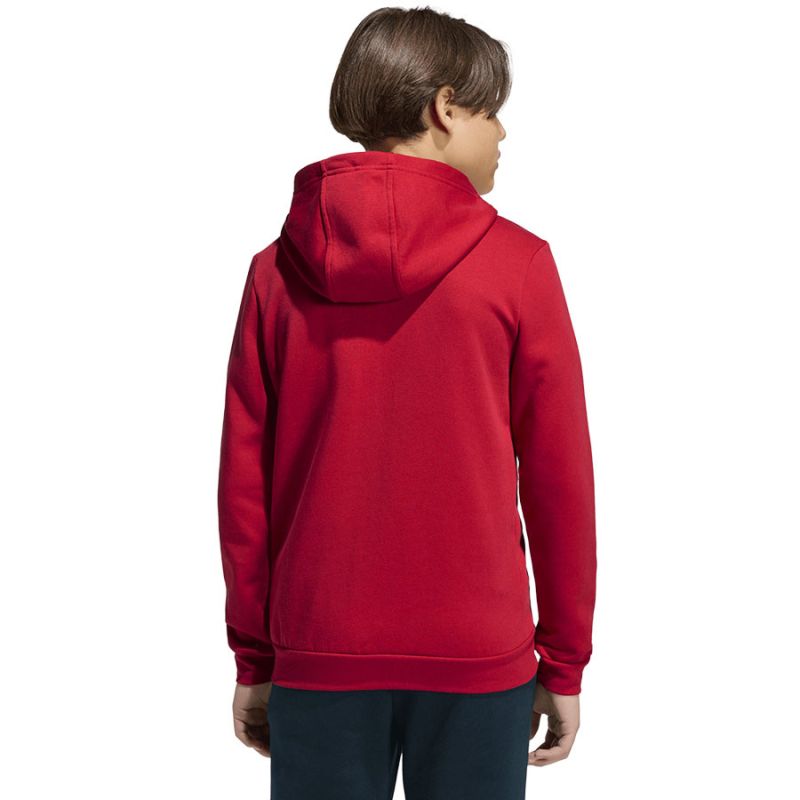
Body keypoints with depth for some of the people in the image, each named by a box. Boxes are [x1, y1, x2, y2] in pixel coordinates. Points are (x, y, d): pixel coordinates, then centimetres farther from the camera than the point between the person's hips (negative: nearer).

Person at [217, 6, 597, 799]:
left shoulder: (277, 267, -1)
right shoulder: (517, 264, -7)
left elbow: (243, 480, 1)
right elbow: (559, 479, -5)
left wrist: (254, 657, 12)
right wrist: (564, 662, 6)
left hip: (316, 651, 2)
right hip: (478, 654, -2)